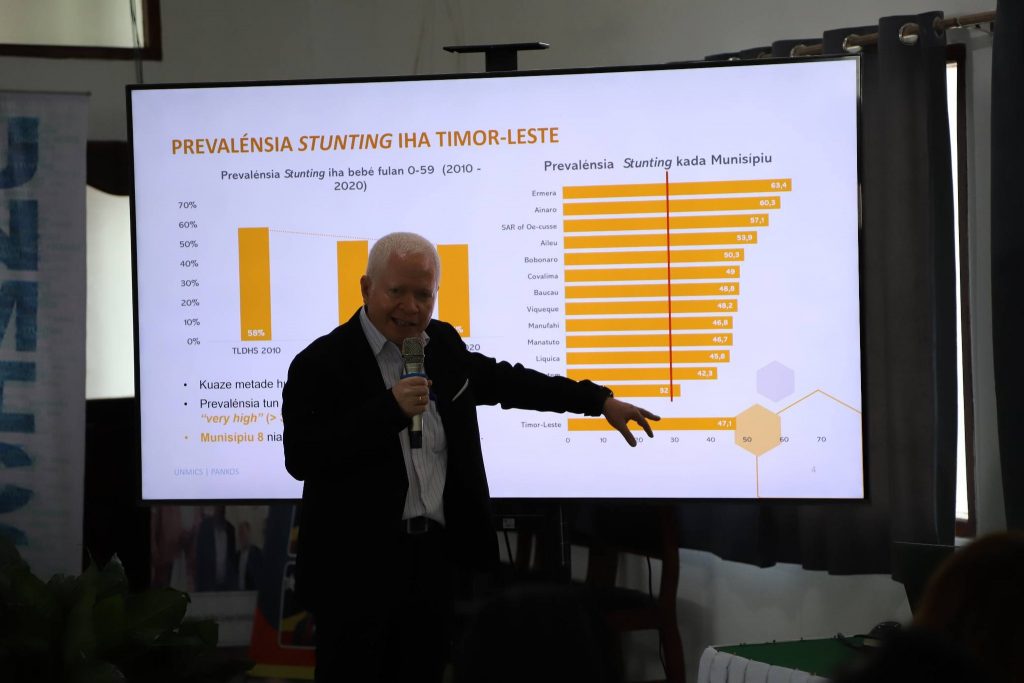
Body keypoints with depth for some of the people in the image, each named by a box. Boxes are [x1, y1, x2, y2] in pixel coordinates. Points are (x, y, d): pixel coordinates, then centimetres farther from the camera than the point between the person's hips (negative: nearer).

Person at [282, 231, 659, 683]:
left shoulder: (442, 345, 10)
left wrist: (600, 401, 29)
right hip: (357, 567, -6)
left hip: (435, 558, 6)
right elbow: (301, 458, -20)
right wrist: (390, 409, -23)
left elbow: (502, 380, 27)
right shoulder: (323, 362, -10)